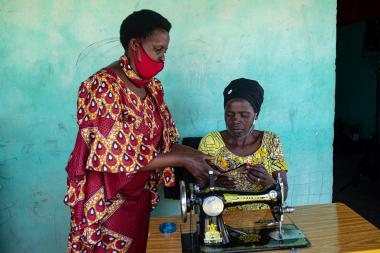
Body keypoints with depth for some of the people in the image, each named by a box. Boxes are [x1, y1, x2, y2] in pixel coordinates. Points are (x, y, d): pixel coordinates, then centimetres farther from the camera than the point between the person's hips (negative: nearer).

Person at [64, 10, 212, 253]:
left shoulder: (152, 85, 0)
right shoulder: (103, 86, -23)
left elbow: (163, 140, 6)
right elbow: (116, 157, -27)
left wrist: (194, 155, -10)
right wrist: (182, 160, -24)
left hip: (139, 196, 7)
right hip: (107, 202, -7)